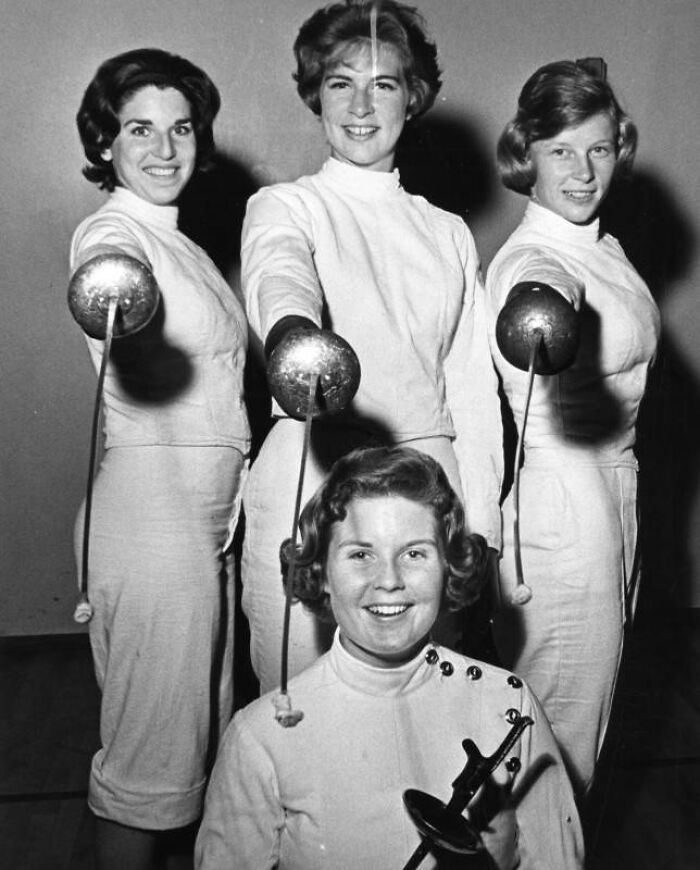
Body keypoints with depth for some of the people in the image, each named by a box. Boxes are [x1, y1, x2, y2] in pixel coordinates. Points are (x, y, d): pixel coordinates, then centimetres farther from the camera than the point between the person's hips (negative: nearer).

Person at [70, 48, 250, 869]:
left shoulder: (176, 242, 17)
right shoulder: (112, 229, -9)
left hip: (204, 514, 9)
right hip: (152, 515, -9)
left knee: (201, 733, 18)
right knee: (152, 748, 2)